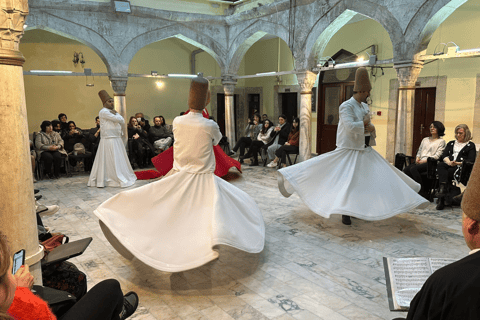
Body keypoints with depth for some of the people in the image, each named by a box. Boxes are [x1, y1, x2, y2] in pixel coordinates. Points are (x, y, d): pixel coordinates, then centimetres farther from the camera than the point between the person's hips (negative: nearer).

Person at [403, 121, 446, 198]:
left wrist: (424, 160, -13)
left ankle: (422, 193, -27)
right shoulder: (425, 139, 28)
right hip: (420, 162, 6)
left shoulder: (441, 141, 9)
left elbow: (437, 156, -3)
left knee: (413, 169, -33)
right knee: (406, 170, -25)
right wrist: (417, 158, 2)